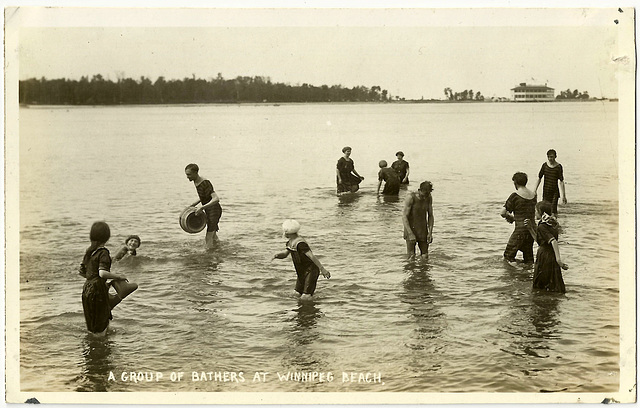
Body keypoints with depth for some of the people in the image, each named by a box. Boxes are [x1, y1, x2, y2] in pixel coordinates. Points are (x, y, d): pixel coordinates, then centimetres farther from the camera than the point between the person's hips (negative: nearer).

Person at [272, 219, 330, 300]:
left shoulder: (300, 243, -25)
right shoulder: (291, 242, 6)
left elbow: (311, 256, -30)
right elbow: (285, 254, 17)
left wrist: (322, 269, -33)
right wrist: (277, 255, -6)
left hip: (311, 271, -10)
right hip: (302, 272, 10)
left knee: (305, 298, -15)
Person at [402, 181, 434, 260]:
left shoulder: (429, 198, -3)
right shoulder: (411, 197, -19)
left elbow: (430, 216, 7)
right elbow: (404, 217, -19)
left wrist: (430, 233, -3)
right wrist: (410, 234, -24)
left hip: (423, 230, 4)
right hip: (410, 229, -4)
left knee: (425, 257, 2)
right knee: (411, 257, -9)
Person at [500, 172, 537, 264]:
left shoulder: (515, 196, -12)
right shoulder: (534, 195, 8)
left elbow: (503, 213, -9)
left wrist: (510, 217, 11)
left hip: (520, 230, -7)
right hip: (532, 228, 7)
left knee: (508, 257, 2)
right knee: (528, 257, 17)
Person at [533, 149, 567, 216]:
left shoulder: (558, 167, -8)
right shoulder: (545, 165, 1)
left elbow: (561, 181, -10)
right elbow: (539, 178, 7)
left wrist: (563, 195, -13)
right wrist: (535, 190, 2)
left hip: (555, 192, -3)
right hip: (545, 192, 3)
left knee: (553, 210, -12)